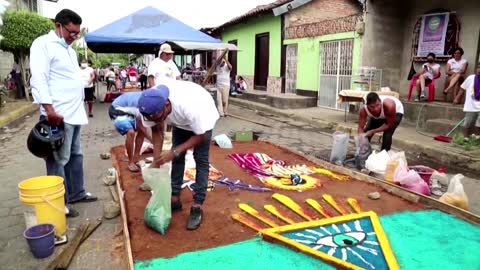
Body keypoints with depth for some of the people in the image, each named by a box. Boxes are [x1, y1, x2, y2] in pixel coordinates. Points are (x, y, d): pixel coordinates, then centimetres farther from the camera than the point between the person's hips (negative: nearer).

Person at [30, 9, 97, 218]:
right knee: (59, 159, -2)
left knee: (75, 155, 16)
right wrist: (50, 110, -22)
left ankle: (76, 193, 28)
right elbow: (38, 80, -16)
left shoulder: (69, 49, 19)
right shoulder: (43, 44, -8)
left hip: (74, 113, 9)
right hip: (58, 115, -9)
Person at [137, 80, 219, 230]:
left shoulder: (189, 106, -45)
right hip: (180, 120, 5)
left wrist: (174, 152, -34)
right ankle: (175, 199, 17)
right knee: (177, 158, 5)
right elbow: (157, 130, -14)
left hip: (203, 117, -5)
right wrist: (156, 160, -20)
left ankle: (197, 207, -3)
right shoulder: (153, 105, -31)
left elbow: (200, 136, -30)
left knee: (201, 160, -9)